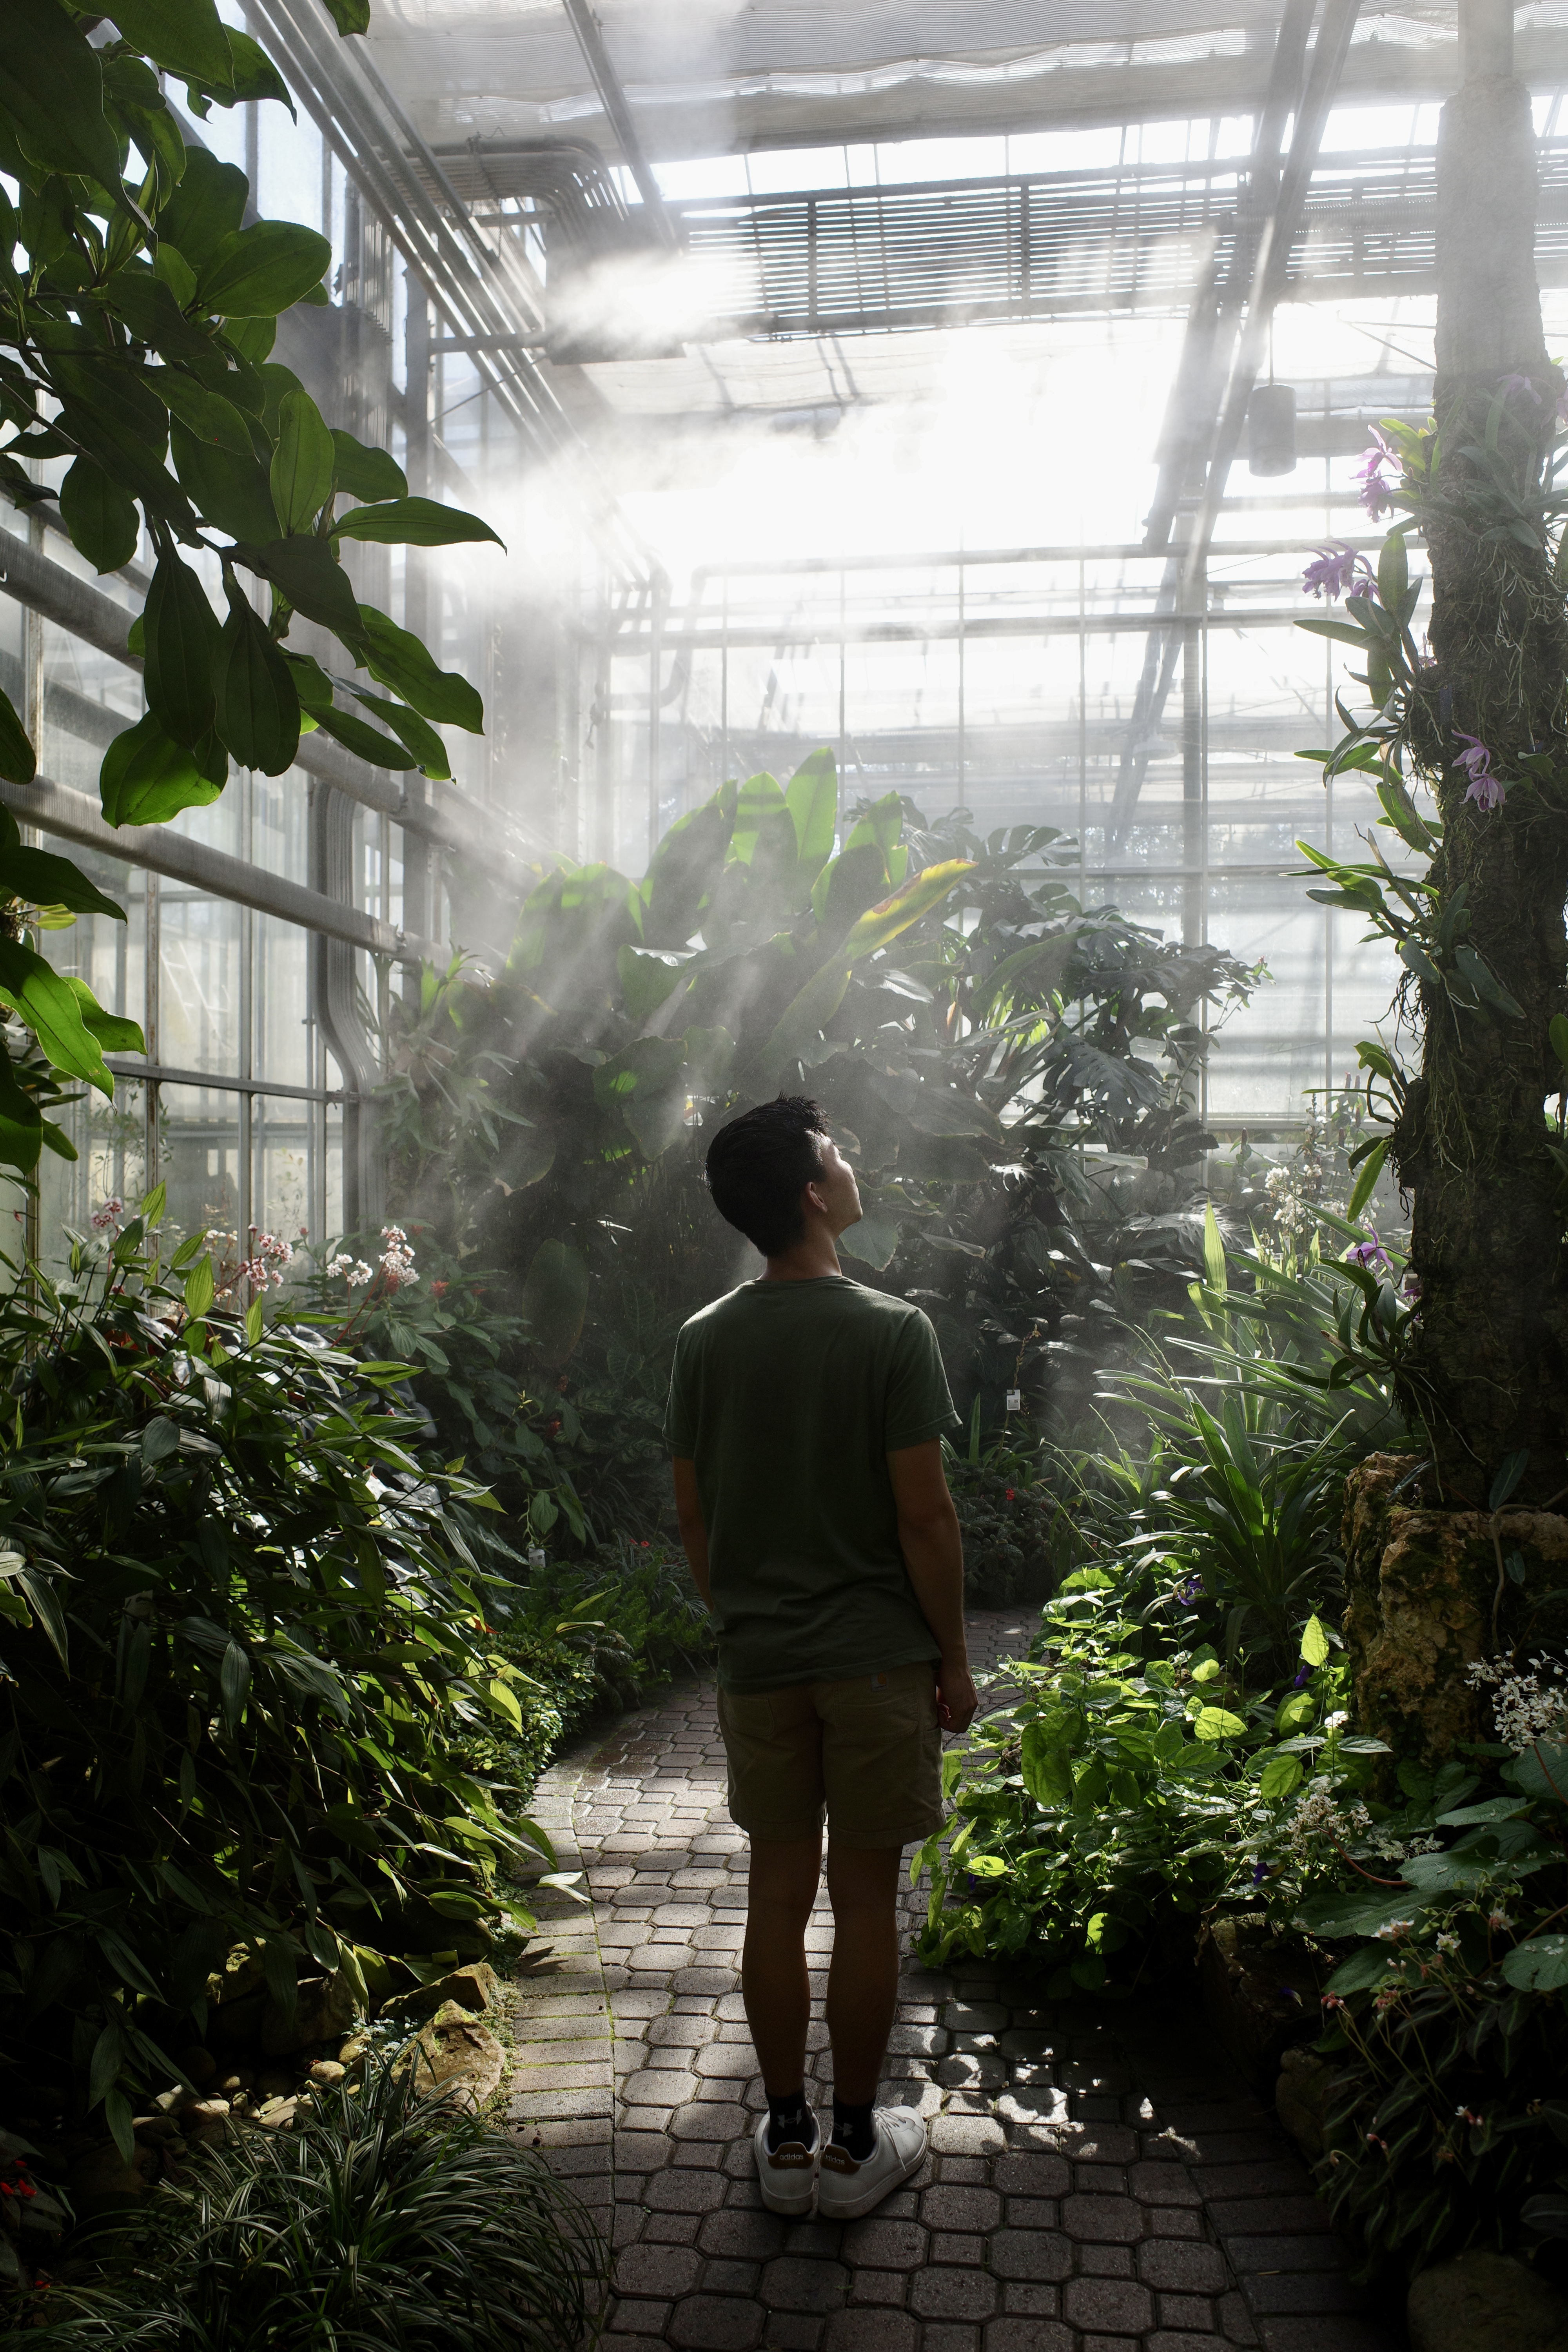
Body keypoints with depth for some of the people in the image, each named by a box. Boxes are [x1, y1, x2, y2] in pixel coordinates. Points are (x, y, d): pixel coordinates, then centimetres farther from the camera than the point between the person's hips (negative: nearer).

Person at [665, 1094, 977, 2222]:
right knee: (867, 1899, 9)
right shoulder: (891, 1330, -14)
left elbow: (692, 1516, 5)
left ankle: (786, 2139, 26)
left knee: (778, 1894, 14)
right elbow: (925, 1514, -14)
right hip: (878, 1657, -4)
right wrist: (954, 1658, -3)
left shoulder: (705, 1341, 0)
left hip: (757, 1662, 4)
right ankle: (856, 2146, 23)